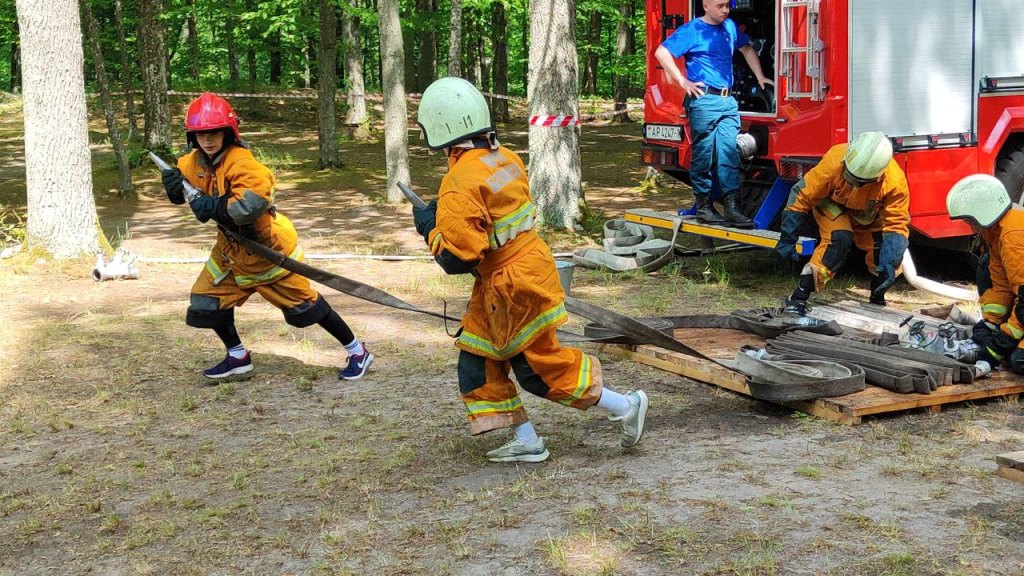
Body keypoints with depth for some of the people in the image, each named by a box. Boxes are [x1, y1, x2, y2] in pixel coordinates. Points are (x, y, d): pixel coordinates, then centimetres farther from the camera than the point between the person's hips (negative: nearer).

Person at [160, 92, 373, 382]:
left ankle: (357, 351, 13)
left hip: (268, 247, -8)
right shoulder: (195, 162, -5)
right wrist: (173, 184, -13)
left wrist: (212, 207, -35)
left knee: (304, 306, -2)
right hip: (232, 249, 8)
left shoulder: (240, 162, -30)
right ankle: (238, 357, 29)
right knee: (206, 300, 8)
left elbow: (255, 202, -45)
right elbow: (183, 193, 11)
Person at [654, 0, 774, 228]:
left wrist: (760, 77, 25)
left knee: (729, 152, -3)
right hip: (704, 100, -6)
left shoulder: (730, 27, 17)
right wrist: (683, 81, -11)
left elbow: (747, 49, 33)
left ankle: (732, 206, -8)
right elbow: (661, 53, -9)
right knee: (703, 155, -1)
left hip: (728, 100, 6)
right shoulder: (692, 30, -3)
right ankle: (703, 207, 6)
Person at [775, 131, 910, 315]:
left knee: (891, 257, -14)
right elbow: (801, 196, -27)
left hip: (867, 218, 3)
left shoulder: (895, 183, -35)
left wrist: (889, 263, -39)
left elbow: (896, 224, -25)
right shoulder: (834, 161, -39)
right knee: (840, 240, -31)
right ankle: (798, 297, -27)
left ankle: (877, 300, 14)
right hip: (833, 206, -2)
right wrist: (787, 240, -22)